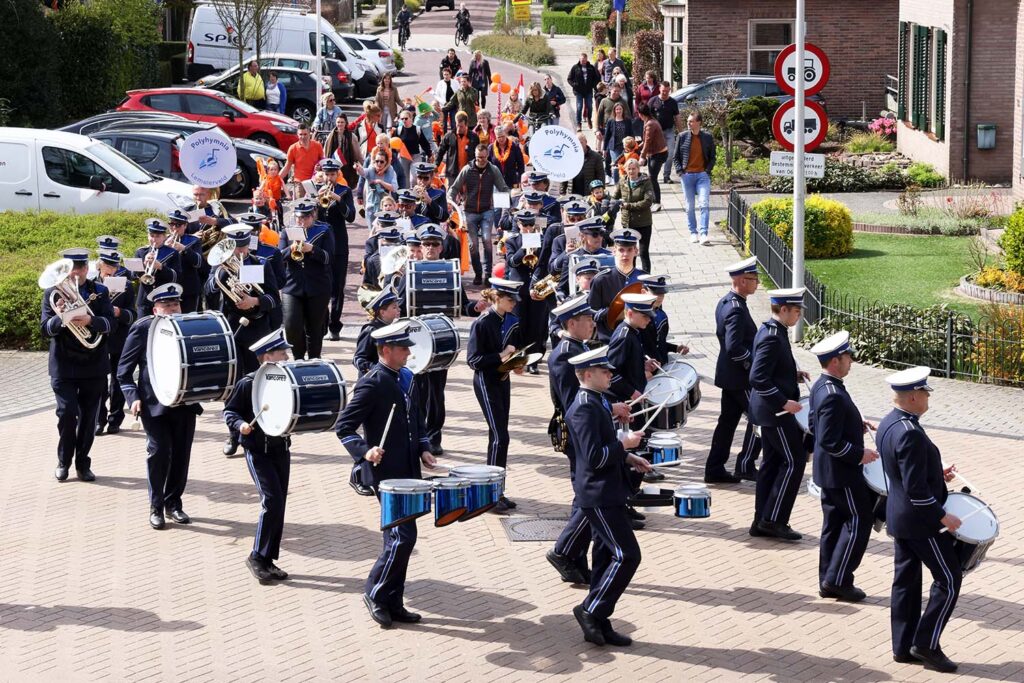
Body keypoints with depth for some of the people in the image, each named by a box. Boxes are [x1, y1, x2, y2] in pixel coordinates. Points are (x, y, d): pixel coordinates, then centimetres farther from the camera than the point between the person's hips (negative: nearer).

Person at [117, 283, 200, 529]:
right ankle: (156, 507, 8)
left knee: (181, 453, 5)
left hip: (185, 401, 4)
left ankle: (173, 502, 20)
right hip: (155, 404, -4)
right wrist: (133, 397, -14)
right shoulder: (143, 328, -3)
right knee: (159, 452, -5)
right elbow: (124, 370, -2)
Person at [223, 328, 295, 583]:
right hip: (257, 450, -6)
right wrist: (241, 424, -23)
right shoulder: (248, 383, -11)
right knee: (272, 500, -15)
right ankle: (257, 557, -2)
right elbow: (229, 411, -5)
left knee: (279, 504, 6)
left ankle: (269, 560, 15)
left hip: (281, 449, 6)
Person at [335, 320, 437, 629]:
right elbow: (344, 427, -14)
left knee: (398, 538, 12)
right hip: (387, 474, -8)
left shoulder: (407, 378, 11)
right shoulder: (372, 384, -14)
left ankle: (393, 603, 20)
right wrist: (364, 451, -28)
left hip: (409, 472, 8)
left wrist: (424, 448, 8)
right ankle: (375, 593, 4)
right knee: (403, 537, -12)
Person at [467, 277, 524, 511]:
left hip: (503, 380, 8)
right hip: (486, 382, -7)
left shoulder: (511, 322, 6)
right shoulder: (482, 323, -15)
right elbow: (474, 360, -17)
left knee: (499, 436, 11)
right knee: (499, 436, -11)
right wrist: (501, 356, -23)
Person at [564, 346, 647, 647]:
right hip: (599, 495, -10)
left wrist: (629, 457, 11)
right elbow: (594, 457, -25)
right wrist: (624, 443, -15)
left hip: (606, 493, 10)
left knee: (607, 557, 12)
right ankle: (591, 610, -1)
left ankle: (598, 624, 17)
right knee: (627, 555, -9)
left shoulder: (597, 402, 12)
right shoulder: (584, 408, -20)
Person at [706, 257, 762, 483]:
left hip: (728, 374, 10)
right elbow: (734, 347, -29)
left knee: (727, 420, 13)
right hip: (741, 377, -10)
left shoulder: (725, 302, 9)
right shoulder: (736, 310, -23)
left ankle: (714, 469, 16)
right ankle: (745, 465, 5)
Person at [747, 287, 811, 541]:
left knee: (772, 462, 13)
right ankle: (773, 520, -2)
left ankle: (762, 522, 17)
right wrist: (785, 402, -23)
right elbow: (758, 378, -26)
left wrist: (794, 373, 11)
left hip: (769, 409, 10)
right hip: (776, 411, -10)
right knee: (795, 460, -5)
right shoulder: (773, 338, -21)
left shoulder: (771, 331, 10)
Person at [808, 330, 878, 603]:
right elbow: (829, 442, -28)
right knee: (860, 519, 0)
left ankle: (828, 581, 21)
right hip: (841, 472, -10)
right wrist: (860, 454, -18)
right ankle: (838, 580, 3)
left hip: (829, 471, 10)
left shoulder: (820, 386, 5)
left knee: (834, 523, 15)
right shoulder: (833, 396, -27)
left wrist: (855, 424, 12)